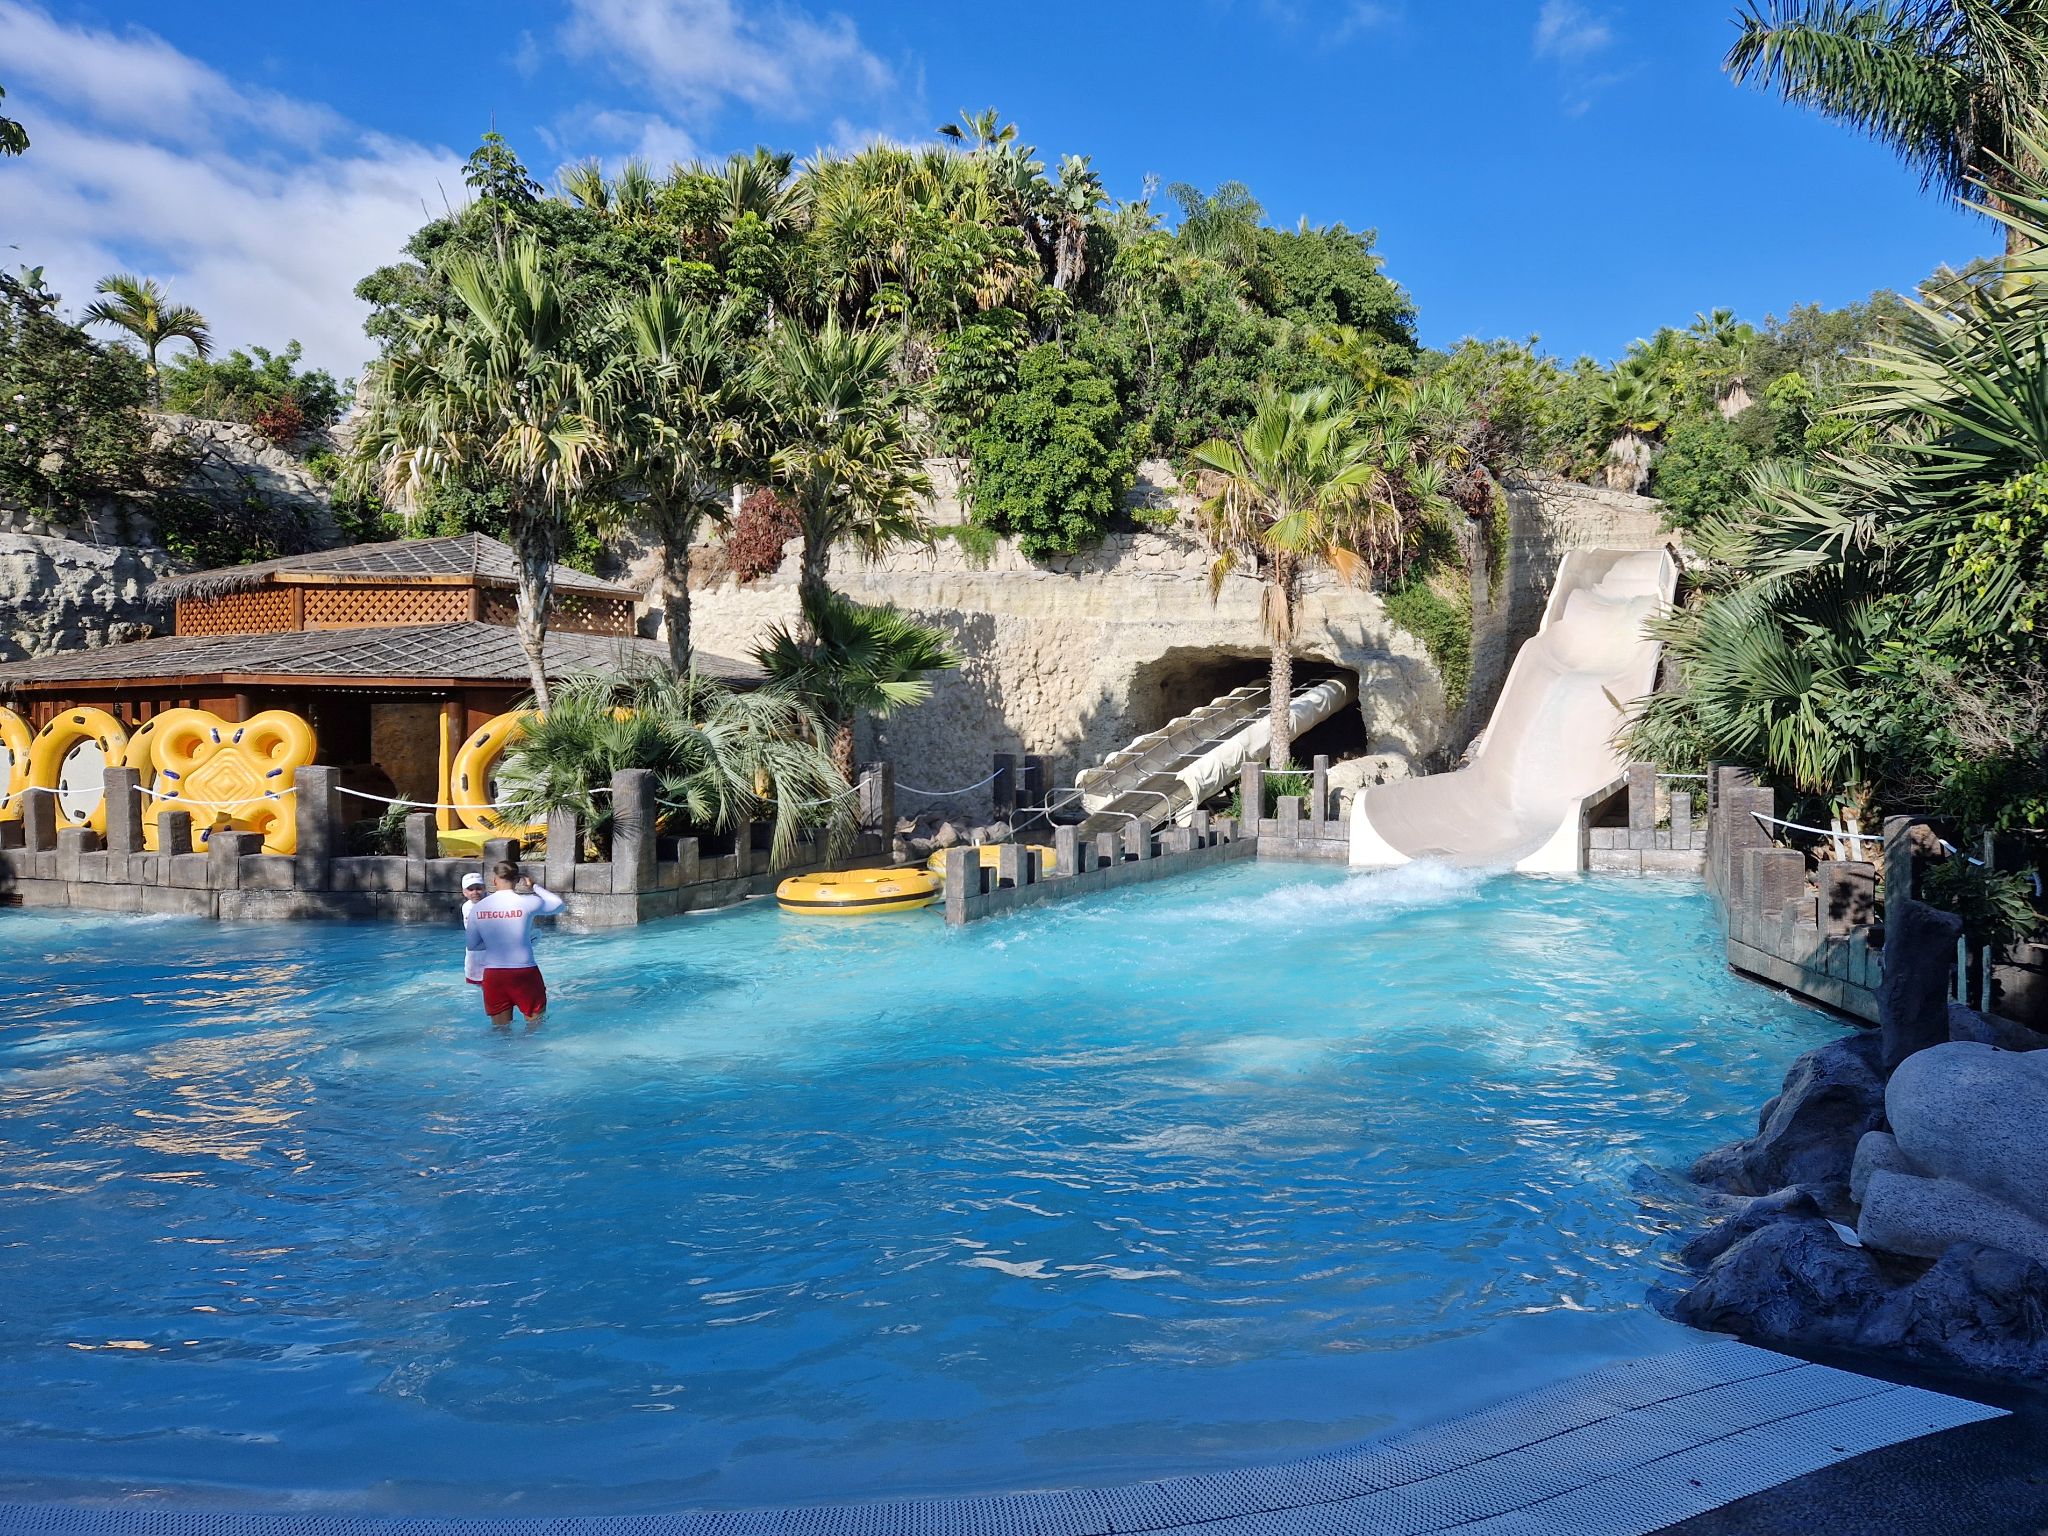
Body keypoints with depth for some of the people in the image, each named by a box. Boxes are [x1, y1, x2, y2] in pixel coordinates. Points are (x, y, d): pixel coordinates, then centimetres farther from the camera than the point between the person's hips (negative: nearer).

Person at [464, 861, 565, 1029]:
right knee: (536, 1026, 13)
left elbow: (472, 945, 11)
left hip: (493, 976, 3)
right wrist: (534, 886, 17)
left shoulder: (477, 908, 1)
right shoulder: (528, 902, -9)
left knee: (500, 1030, 17)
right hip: (524, 973, -3)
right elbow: (558, 904, 10)